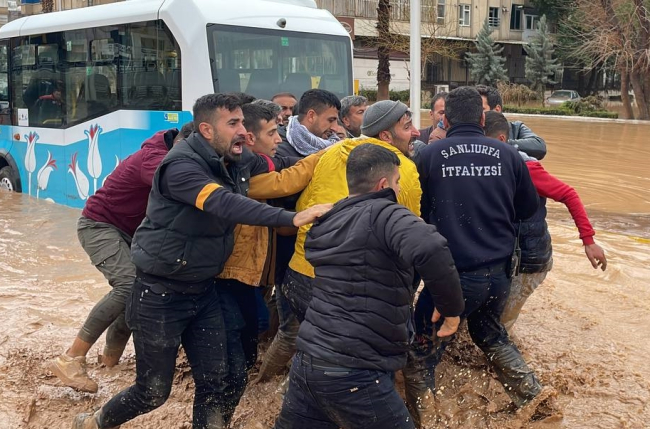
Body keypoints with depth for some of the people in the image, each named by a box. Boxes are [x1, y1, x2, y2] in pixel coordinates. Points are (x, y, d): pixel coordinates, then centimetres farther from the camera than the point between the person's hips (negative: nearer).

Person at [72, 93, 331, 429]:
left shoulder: (239, 162, -1)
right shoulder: (181, 165, -24)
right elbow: (225, 204, -40)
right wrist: (292, 218, -48)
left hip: (204, 291, 7)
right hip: (160, 294, -7)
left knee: (222, 383, 4)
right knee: (153, 391, 7)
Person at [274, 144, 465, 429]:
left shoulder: (329, 222, 13)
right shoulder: (383, 215, -10)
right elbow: (431, 250, -29)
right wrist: (451, 307, -15)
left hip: (308, 360, 8)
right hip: (352, 373, -8)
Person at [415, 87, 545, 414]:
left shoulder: (429, 155, -6)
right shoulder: (508, 155, 1)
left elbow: (418, 212, 4)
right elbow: (528, 208, 13)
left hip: (454, 273, -4)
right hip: (500, 270, 4)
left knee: (425, 344, 14)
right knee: (489, 332, 29)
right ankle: (532, 396, 30)